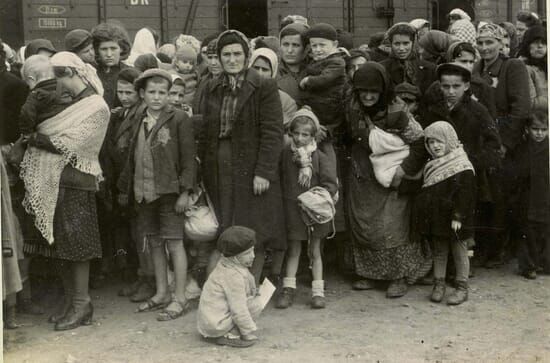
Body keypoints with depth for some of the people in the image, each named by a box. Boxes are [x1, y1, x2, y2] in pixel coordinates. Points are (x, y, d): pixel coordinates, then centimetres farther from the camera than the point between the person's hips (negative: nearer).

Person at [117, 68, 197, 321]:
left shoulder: (179, 119, -7)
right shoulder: (139, 121, 10)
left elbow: (188, 158, -9)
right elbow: (132, 157, 16)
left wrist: (185, 191, -14)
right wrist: (125, 188, 15)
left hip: (169, 192, -6)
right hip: (144, 193, 6)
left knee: (174, 243, -2)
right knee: (154, 243, 13)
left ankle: (180, 298, 5)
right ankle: (162, 294, 24)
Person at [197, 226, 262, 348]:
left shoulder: (225, 266, 8)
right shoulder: (234, 276, -21)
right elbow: (238, 309, -22)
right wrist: (249, 333, -14)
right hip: (215, 325, -10)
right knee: (255, 304, -12)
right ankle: (228, 335, -10)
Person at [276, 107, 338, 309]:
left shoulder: (320, 158, -6)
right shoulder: (285, 154, -2)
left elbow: (330, 184, -7)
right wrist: (285, 196, -5)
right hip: (292, 208, 1)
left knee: (315, 250, 9)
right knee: (293, 249, 8)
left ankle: (318, 291, 16)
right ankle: (288, 289, 16)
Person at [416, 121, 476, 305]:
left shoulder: (462, 167, -14)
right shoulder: (431, 166, 9)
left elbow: (465, 194, -17)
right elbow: (426, 193, 16)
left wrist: (458, 216, -20)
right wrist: (425, 217, 13)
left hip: (455, 221, -6)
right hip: (436, 219, 6)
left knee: (459, 252, 4)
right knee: (439, 252, 13)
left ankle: (462, 288, 13)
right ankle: (438, 285, 22)